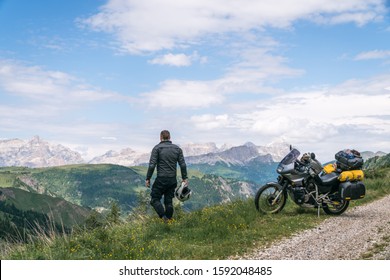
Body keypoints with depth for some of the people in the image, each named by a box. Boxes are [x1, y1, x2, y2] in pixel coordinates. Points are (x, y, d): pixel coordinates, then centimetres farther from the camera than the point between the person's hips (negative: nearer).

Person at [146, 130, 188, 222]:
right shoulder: (177, 148, 8)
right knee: (169, 201, 13)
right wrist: (184, 178, 10)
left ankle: (163, 216, -14)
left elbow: (152, 165, -10)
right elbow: (183, 165, 4)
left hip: (161, 179, -4)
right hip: (173, 180, 4)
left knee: (154, 199, 4)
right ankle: (169, 220, 12)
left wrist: (148, 178, -4)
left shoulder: (157, 148, -3)